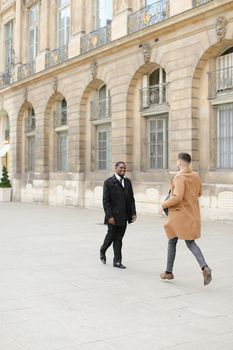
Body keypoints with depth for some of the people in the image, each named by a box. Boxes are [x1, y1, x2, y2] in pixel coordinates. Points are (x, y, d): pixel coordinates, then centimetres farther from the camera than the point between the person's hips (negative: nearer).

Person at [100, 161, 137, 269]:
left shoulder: (127, 181, 10)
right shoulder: (109, 182, -7)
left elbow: (131, 198, 12)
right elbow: (105, 201, -10)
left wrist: (133, 213, 3)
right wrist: (109, 216, -15)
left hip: (124, 216, 4)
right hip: (113, 216, -4)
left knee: (119, 239, 8)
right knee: (111, 235, 8)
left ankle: (117, 261, 14)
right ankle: (102, 251, 36)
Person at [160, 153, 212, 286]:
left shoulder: (180, 177, -19)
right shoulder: (196, 176, 4)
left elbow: (177, 197, -29)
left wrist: (164, 204, -14)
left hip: (179, 214, -6)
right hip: (193, 215, 6)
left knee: (172, 242, 12)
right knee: (190, 243, 13)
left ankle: (169, 272, 23)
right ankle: (205, 267, -10)